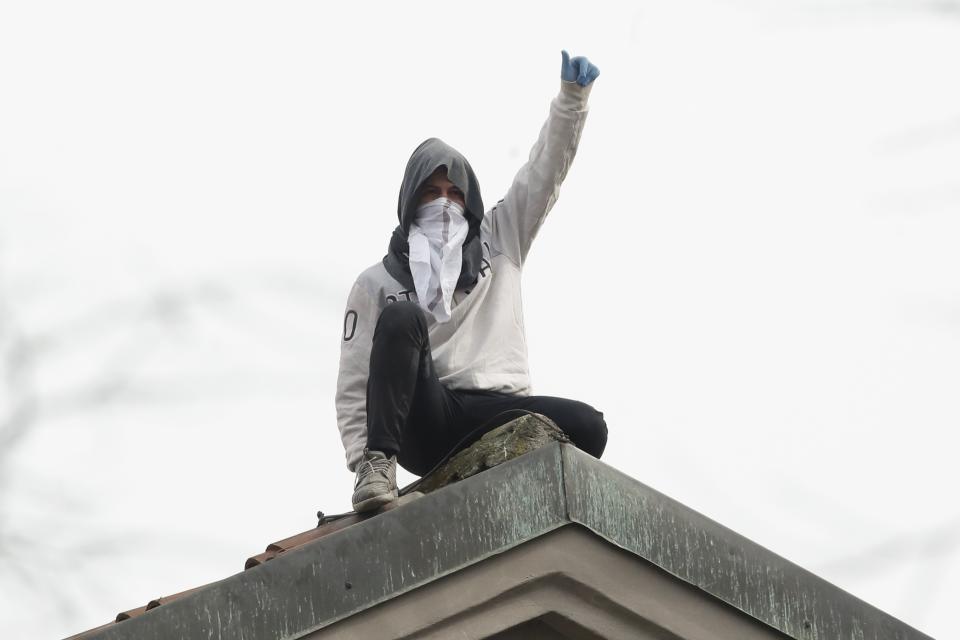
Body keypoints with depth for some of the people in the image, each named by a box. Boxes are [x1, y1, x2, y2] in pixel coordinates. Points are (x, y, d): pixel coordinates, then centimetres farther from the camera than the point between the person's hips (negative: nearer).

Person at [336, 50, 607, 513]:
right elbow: (354, 387, 9)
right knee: (402, 317, -29)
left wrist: (572, 95, -2)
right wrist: (361, 460, -8)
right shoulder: (378, 282, 16)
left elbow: (545, 172, 14)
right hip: (425, 420, -2)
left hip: (497, 415, 2)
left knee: (587, 427, -27)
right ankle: (379, 465, -34)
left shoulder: (498, 242, 24)